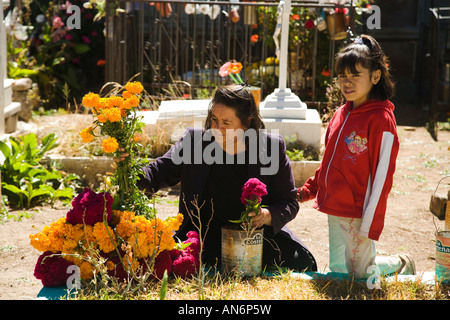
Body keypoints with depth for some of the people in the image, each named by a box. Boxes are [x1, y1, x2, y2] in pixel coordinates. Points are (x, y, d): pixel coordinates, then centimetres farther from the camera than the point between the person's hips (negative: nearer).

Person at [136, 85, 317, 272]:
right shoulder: (195, 141, 0)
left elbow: (289, 201, 0)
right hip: (206, 234, 0)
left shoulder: (271, 146, -3)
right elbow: (158, 174, -1)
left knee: (301, 263, -23)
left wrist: (268, 215, -21)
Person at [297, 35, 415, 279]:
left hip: (359, 214, -7)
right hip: (334, 209, 7)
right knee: (337, 272, 13)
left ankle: (400, 264, 30)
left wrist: (370, 225, -18)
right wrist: (307, 190, 16)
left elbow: (382, 175, -16)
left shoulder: (381, 119, -14)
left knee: (360, 275, 3)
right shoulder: (341, 114, 9)